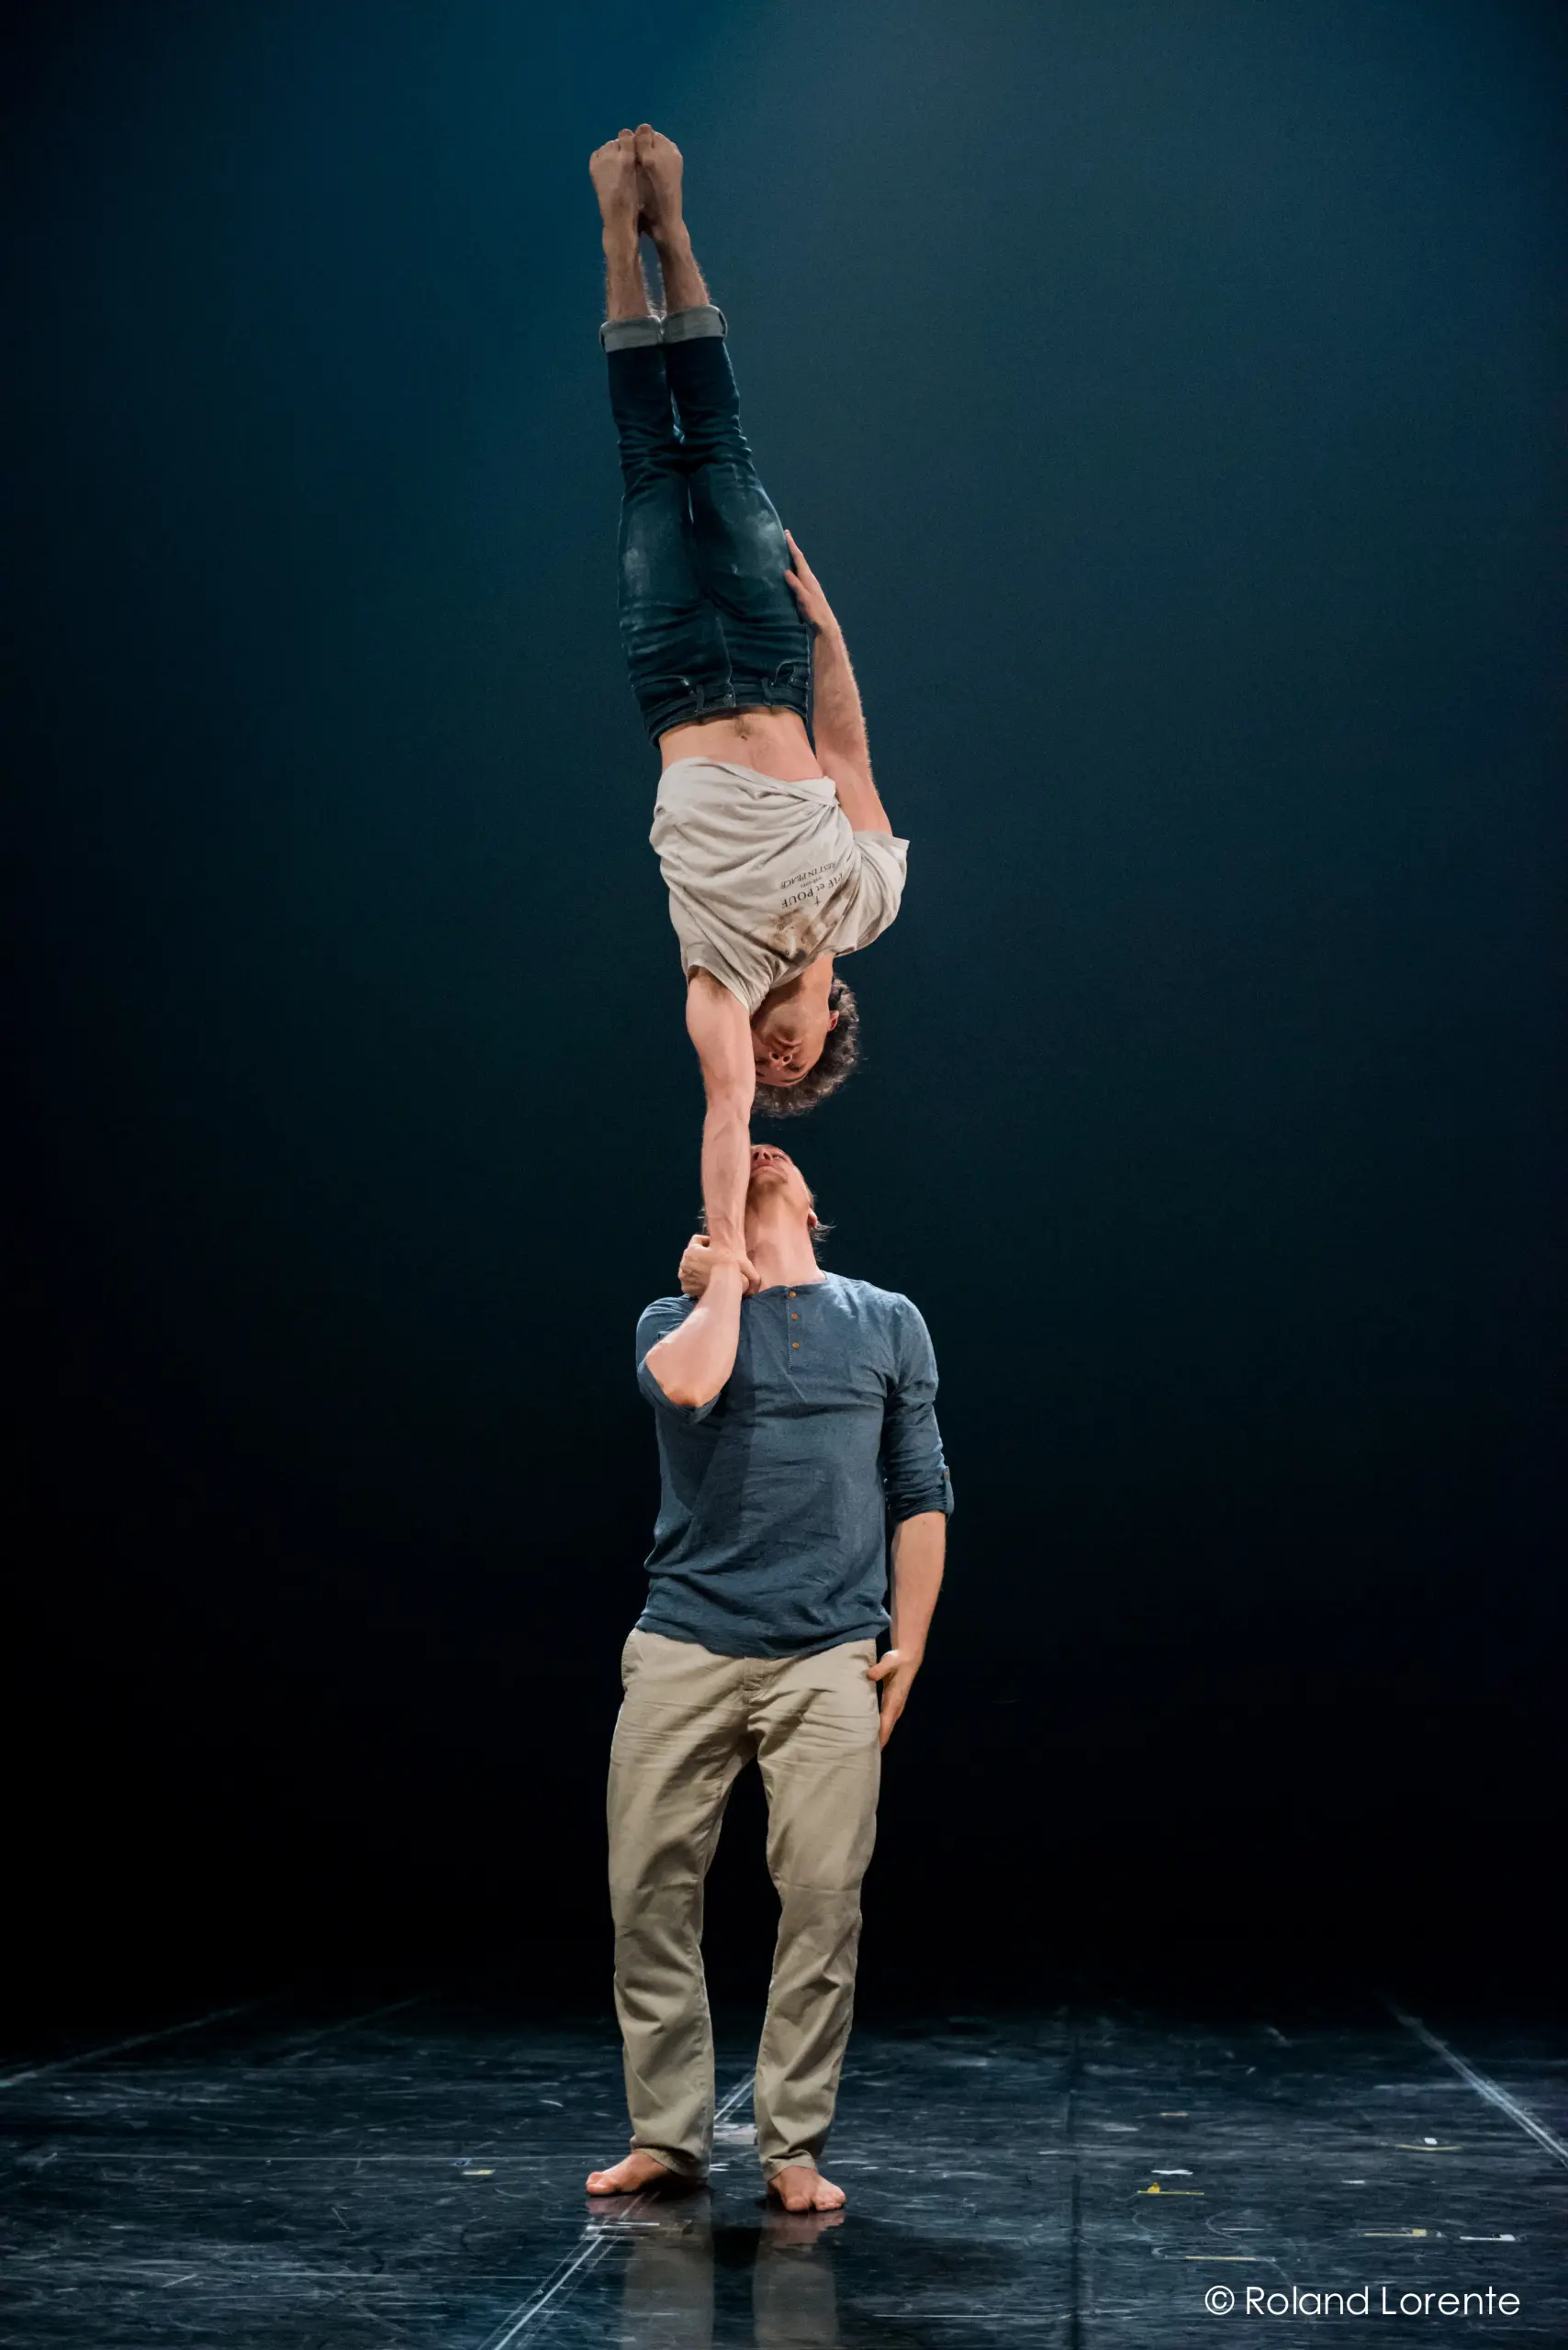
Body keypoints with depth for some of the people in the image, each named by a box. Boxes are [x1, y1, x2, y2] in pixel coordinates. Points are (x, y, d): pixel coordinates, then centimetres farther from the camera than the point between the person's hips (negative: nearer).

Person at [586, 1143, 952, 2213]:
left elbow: (922, 1495, 13)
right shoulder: (680, 1315, 12)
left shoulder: (886, 1323, 15)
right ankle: (668, 2134, 11)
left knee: (823, 1900, -6)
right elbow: (685, 1385, -15)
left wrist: (909, 1644, 5)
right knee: (651, 1890, -1)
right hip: (685, 1648, 0)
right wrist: (724, 1282, 2)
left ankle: (794, 2146, 5)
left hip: (827, 1660, 0)